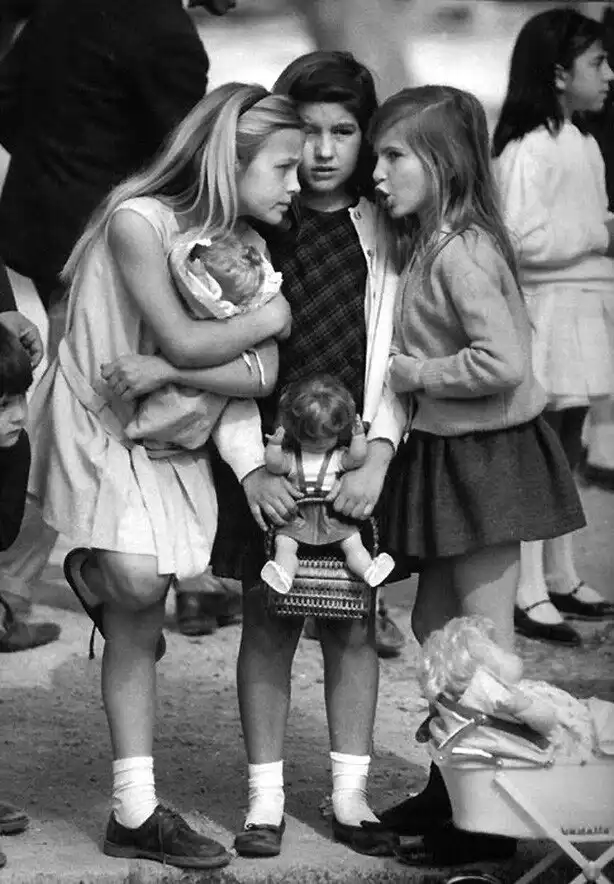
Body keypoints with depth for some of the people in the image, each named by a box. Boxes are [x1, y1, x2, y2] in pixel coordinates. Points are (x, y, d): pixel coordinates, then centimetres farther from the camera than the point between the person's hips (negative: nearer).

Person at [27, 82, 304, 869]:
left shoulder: (246, 245, -1)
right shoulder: (138, 220, -20)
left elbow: (259, 375, -11)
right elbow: (183, 340, -24)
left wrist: (160, 371, -23)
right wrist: (275, 316, -11)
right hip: (95, 422, -6)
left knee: (136, 626, 7)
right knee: (136, 583, -23)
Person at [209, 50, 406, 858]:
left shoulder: (386, 232, 1)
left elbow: (394, 354, -3)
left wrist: (377, 456, -14)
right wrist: (249, 468, -12)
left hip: (358, 458, 1)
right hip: (271, 461, -1)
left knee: (354, 622, 7)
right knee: (268, 621, 4)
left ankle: (350, 794, 17)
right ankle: (266, 798, 13)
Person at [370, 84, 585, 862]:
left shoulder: (459, 251, -20)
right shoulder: (425, 245, 9)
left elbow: (503, 363, -27)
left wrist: (417, 375, -17)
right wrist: (411, 372, -2)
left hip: (483, 456, -10)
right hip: (444, 453, 10)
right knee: (435, 627, 16)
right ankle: (454, 784, 28)